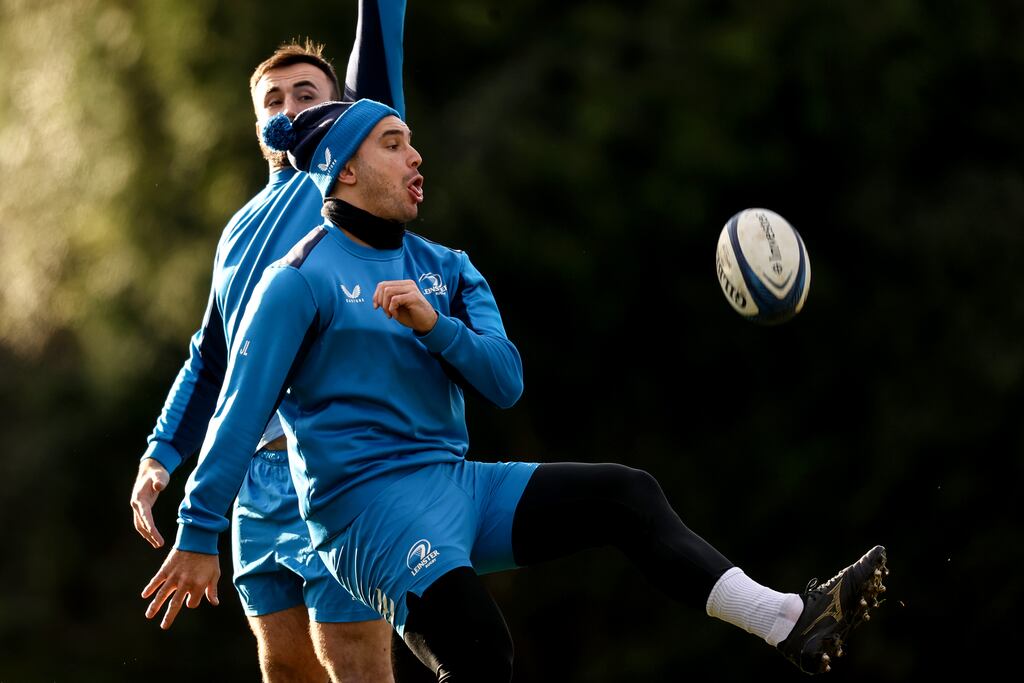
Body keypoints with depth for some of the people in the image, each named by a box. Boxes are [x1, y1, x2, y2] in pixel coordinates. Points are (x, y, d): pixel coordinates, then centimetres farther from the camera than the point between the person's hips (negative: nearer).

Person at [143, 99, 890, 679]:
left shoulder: (447, 271, 15)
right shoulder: (301, 280, -5)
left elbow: (505, 381, 3)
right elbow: (241, 410, -8)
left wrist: (435, 325, -16)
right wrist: (199, 536, -10)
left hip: (458, 484, 7)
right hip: (368, 504, -7)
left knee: (625, 495, -9)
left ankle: (788, 621, -17)